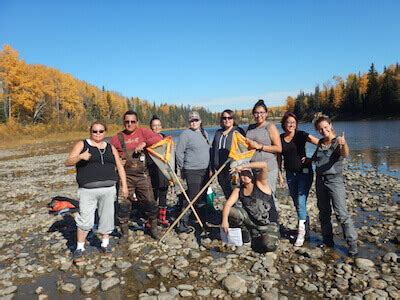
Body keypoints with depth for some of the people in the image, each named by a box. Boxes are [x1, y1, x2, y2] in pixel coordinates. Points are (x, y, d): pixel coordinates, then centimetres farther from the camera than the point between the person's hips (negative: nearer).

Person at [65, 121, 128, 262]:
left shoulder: (110, 148, 14)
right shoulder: (82, 144, 5)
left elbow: (120, 166, 15)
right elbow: (67, 163, -2)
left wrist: (124, 185, 7)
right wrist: (80, 156, -22)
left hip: (108, 189, 3)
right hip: (88, 190, -3)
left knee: (107, 217, 9)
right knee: (85, 220, -3)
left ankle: (105, 243, 27)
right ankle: (79, 248, 13)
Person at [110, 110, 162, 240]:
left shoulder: (143, 132, 1)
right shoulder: (117, 138, 3)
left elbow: (158, 138, -12)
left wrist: (144, 143, -22)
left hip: (142, 175, 0)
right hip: (125, 176, 0)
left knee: (149, 202, 7)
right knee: (123, 205, 6)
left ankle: (153, 227, 28)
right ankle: (124, 232, 23)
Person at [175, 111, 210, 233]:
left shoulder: (204, 133, 13)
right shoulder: (186, 134, -9)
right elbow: (179, 152, -9)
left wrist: (210, 167, 18)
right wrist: (182, 168, -5)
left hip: (205, 170, 7)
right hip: (192, 171, -7)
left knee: (202, 197, 15)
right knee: (192, 197, -11)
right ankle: (183, 224, -4)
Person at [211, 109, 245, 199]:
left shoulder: (238, 131, 0)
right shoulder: (218, 133, 16)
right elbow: (213, 150, 17)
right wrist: (212, 168, 13)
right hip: (220, 168, 6)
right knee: (224, 188, 12)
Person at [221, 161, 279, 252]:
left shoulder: (260, 183, -10)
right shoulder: (239, 190, 0)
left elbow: (264, 165, -28)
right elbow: (228, 204, -12)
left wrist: (243, 166, -31)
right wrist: (225, 220, -29)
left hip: (268, 224, -3)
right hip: (251, 221, 3)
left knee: (269, 246, -29)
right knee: (231, 212, -19)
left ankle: (258, 237, 8)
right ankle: (245, 232, 6)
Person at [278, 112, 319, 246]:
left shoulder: (301, 135, -7)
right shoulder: (280, 138, 3)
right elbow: (279, 157, 9)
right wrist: (280, 174, 8)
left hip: (304, 171, -4)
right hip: (290, 174, 5)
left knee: (301, 201, -11)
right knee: (296, 203, 12)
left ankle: (301, 232, -3)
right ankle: (307, 226, 28)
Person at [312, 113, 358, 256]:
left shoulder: (338, 142, -9)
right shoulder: (320, 143, 7)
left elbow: (345, 154, -31)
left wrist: (343, 143, -51)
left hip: (335, 180, -6)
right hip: (320, 180, 6)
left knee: (342, 214, -10)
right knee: (324, 213, 13)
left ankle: (352, 243, 1)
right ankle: (328, 241, 25)